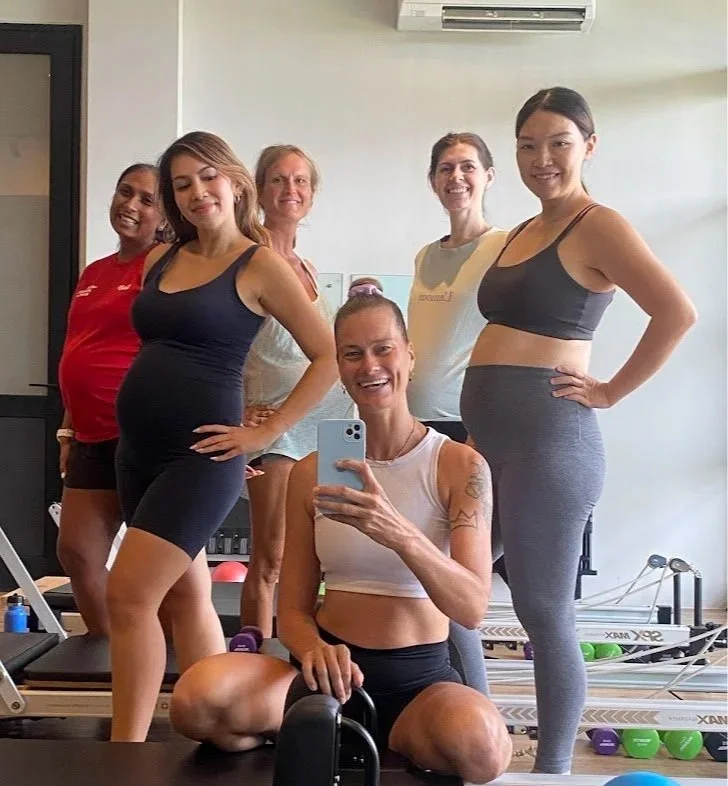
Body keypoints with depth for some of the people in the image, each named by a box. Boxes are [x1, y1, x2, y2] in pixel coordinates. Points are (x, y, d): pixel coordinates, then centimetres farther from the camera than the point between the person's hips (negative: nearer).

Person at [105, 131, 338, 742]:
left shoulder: (260, 265, -6)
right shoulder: (160, 260, 11)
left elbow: (329, 355, -9)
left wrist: (266, 432, -12)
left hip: (200, 454, -7)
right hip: (138, 448, 7)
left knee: (129, 594, -12)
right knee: (185, 595, 13)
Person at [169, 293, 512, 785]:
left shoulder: (460, 465, -4)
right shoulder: (311, 473, 4)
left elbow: (473, 608, -16)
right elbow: (293, 610, 6)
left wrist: (399, 533, -34)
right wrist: (315, 650, -19)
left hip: (420, 678, 0)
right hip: (330, 667, 1)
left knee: (479, 743, -37)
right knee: (194, 699, -30)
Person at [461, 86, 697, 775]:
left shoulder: (596, 226, -7)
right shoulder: (521, 233, 18)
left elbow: (677, 312, -19)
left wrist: (610, 391, -14)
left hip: (546, 435, -9)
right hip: (486, 434, 9)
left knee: (543, 613, 0)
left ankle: (552, 770, 16)